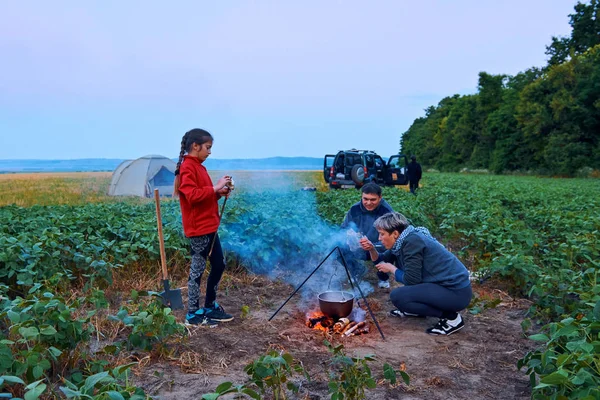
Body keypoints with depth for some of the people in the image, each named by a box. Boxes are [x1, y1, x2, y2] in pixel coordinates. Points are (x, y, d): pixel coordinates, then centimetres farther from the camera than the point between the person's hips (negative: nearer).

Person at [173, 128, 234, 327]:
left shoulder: (198, 166, 16)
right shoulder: (187, 167, -13)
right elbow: (192, 195, -25)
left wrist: (219, 193, 4)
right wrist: (215, 187, -21)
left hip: (209, 226, 10)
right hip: (198, 228, -10)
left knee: (219, 265, 14)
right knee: (197, 270, -1)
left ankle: (210, 307, 26)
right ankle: (193, 314, 11)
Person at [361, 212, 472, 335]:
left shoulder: (412, 241, -19)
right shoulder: (402, 241, 7)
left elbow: (411, 279, -19)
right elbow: (381, 261, 19)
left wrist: (391, 269, -4)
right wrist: (372, 249, 0)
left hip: (456, 292, -10)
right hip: (444, 284, 10)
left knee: (397, 296, -17)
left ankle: (450, 316, -8)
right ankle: (415, 310, 24)